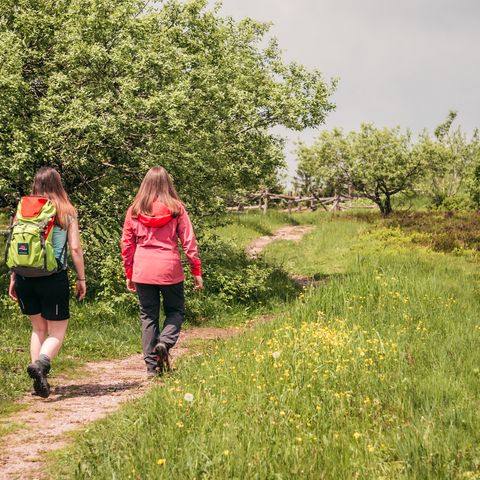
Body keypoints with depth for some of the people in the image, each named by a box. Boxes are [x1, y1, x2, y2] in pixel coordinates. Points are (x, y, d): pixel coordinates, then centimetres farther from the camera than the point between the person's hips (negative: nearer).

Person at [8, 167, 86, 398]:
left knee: (38, 329, 18)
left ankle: (40, 382, 13)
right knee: (57, 332, 6)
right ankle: (41, 363, -22)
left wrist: (13, 278, 14)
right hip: (54, 277, -3)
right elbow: (75, 248, -3)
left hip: (25, 276, 3)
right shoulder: (67, 212, -1)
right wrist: (81, 279, 6)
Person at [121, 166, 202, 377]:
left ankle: (151, 365, 8)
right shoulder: (176, 208, -1)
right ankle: (165, 342, -12)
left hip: (143, 271, 2)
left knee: (148, 317, 9)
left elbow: (127, 244, 7)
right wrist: (196, 271, 4)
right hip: (170, 270, -2)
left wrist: (129, 275, 16)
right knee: (175, 311, 16)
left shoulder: (134, 211, 4)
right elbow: (189, 241, -2)